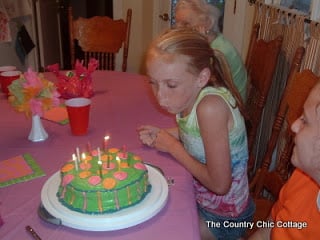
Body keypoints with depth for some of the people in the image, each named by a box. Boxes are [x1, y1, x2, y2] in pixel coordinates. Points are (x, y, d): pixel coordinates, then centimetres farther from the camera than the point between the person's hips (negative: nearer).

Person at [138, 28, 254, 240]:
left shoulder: (211, 106, -33)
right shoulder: (192, 95, -11)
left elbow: (219, 184, -29)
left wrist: (173, 147, -19)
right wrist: (164, 135, -7)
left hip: (222, 217, -7)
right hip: (200, 198, 7)